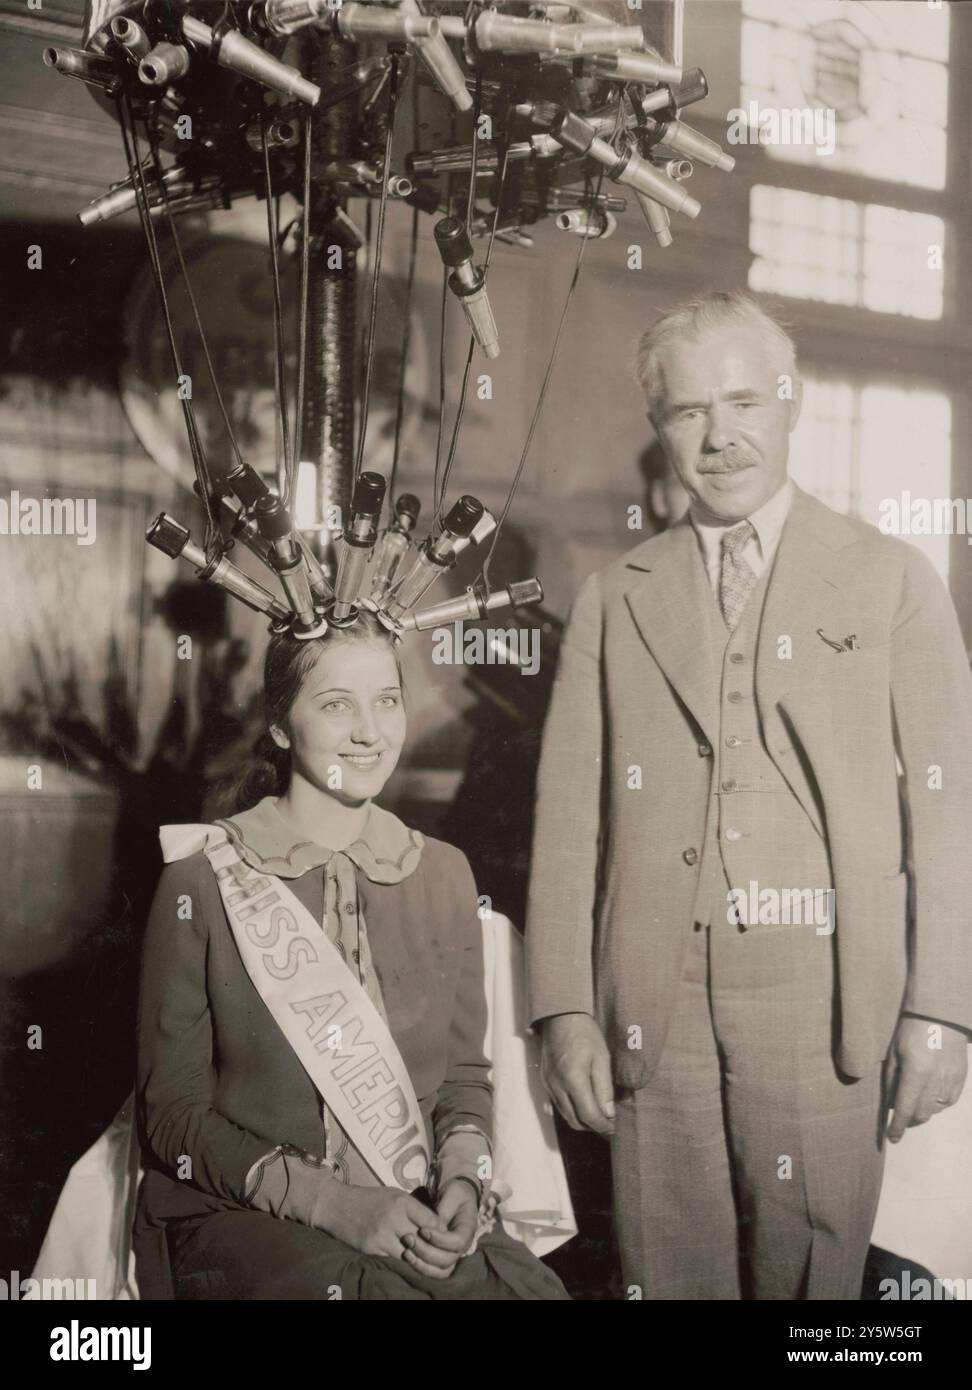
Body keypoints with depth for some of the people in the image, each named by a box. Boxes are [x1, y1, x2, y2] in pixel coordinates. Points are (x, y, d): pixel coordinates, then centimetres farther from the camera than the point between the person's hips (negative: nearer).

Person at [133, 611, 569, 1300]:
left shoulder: (443, 873, 8)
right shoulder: (201, 881, -5)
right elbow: (174, 1114, -3)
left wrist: (462, 1177, -8)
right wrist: (331, 1203, -15)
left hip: (417, 1217, 4)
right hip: (240, 1217, -3)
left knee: (530, 1286, -25)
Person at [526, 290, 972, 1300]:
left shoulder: (889, 582, 7)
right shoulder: (614, 600, 11)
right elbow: (569, 813, 5)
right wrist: (565, 1010, -2)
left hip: (825, 1005, -1)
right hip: (654, 1011, 1)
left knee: (812, 1276, 3)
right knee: (668, 1276, 7)